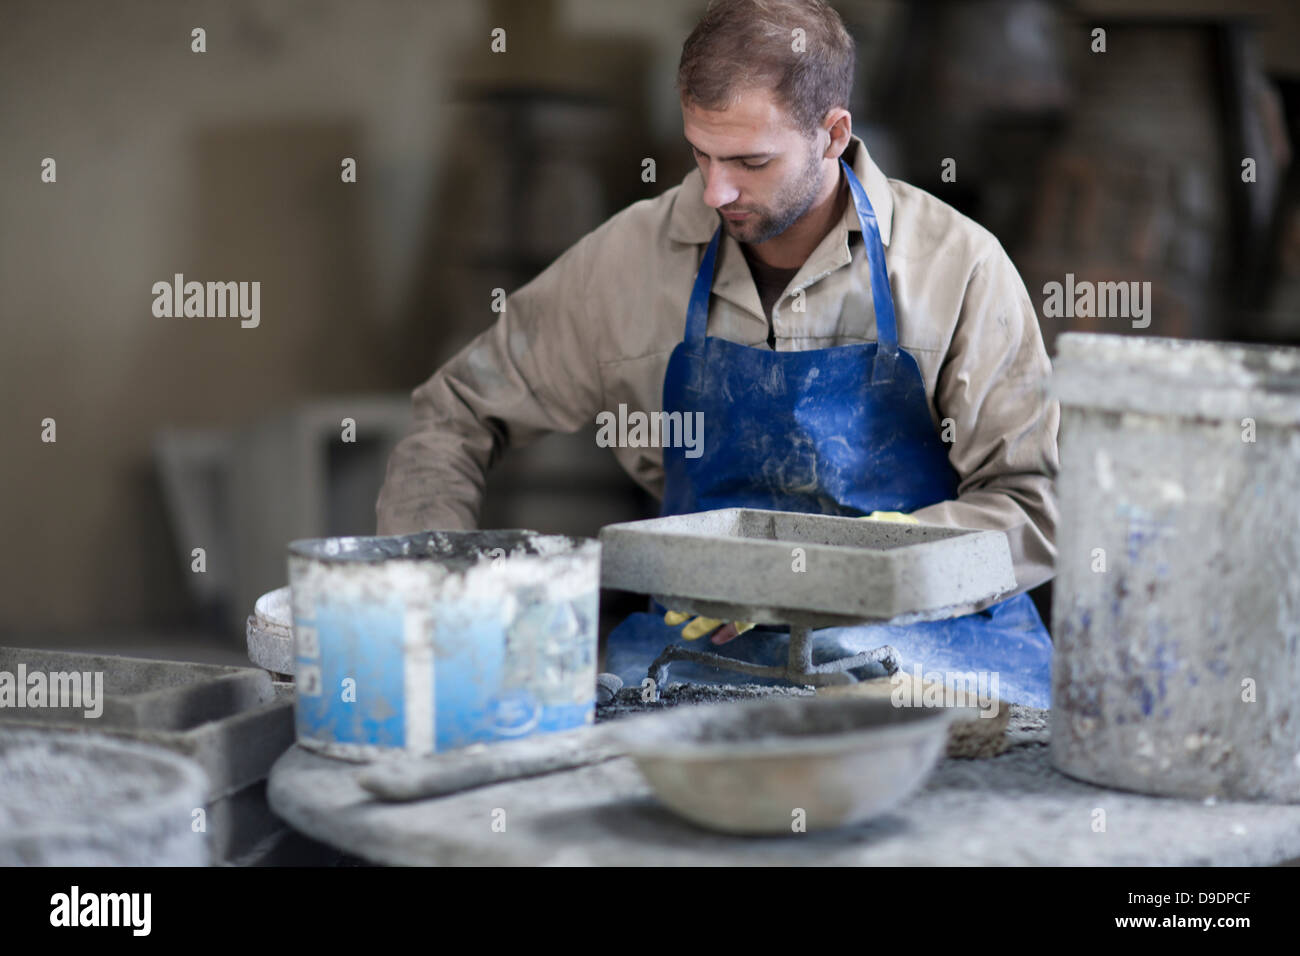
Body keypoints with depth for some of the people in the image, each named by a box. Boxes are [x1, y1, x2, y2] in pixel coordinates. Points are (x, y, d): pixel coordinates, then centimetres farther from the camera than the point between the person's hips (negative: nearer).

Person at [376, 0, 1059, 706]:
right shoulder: (632, 254, 1)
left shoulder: (959, 267, -5)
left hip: (927, 642, -1)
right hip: (708, 640, 2)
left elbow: (1034, 510, -6)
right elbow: (456, 413, 12)